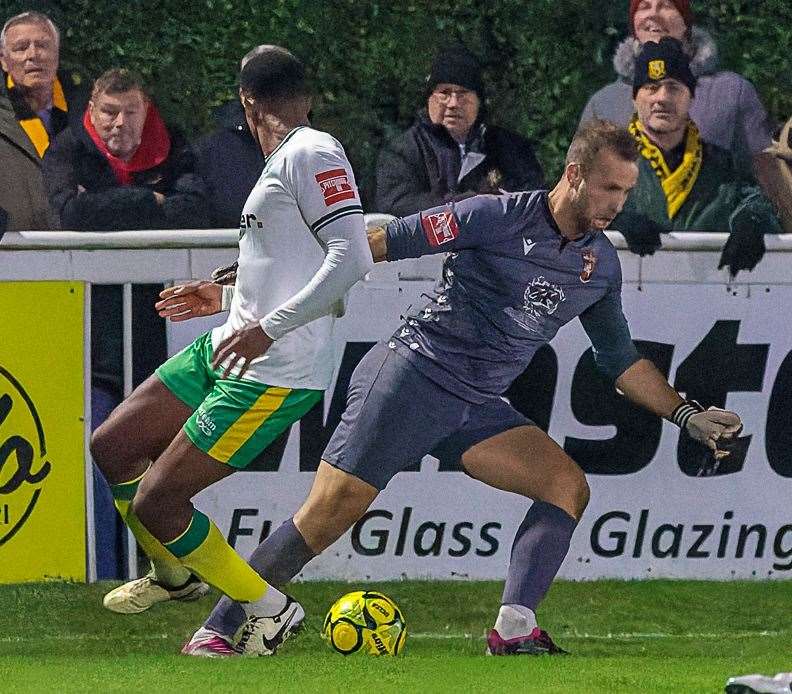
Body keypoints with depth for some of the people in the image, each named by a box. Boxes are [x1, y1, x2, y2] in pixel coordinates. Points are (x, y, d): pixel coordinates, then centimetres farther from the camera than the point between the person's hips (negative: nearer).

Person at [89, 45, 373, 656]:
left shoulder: (312, 154, -15)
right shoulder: (290, 158, 15)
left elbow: (351, 259, -25)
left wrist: (271, 325, -28)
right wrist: (228, 296, 32)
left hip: (274, 372, -10)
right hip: (225, 351, 10)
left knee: (154, 502, -9)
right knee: (113, 446, 18)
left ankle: (269, 610, 4)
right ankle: (175, 575, 39)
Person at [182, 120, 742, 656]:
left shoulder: (601, 264, 10)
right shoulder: (499, 216, -11)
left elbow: (622, 361, 24)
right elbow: (385, 243, -12)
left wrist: (689, 416, 17)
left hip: (478, 407, 7)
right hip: (413, 371, -7)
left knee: (568, 486, -11)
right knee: (331, 512, -16)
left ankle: (514, 629, -17)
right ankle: (217, 631, -9)